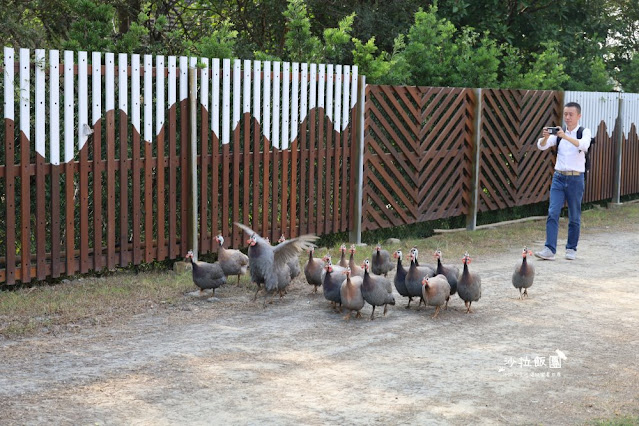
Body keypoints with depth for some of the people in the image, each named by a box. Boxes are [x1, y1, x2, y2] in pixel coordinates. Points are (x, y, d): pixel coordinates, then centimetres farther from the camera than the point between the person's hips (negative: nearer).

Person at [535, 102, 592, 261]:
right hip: (559, 177, 2)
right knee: (552, 213, -9)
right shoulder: (558, 131, 7)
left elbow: (584, 145, -24)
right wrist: (546, 137, -27)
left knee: (574, 217, 6)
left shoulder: (584, 132, -1)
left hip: (575, 178, -2)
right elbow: (542, 146, -5)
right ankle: (549, 249, -12)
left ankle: (571, 249, 18)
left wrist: (565, 136, -37)